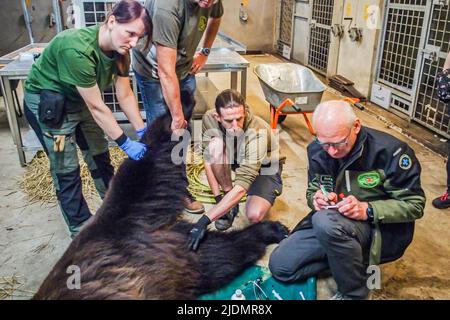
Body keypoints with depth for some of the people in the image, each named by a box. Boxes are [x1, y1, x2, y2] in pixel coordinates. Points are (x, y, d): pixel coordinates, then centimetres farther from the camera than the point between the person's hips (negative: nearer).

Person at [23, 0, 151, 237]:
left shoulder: (120, 49, -14)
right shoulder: (77, 49, -36)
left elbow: (125, 95, -6)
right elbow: (96, 107, -31)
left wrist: (142, 132, -9)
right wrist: (126, 144, -25)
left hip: (79, 100, 7)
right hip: (46, 103, -7)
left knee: (100, 157, 13)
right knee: (66, 170, -2)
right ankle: (81, 230, 15)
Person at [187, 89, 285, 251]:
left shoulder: (258, 131, -38)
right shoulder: (209, 119, -25)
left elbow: (242, 185, -43)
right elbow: (209, 159, -14)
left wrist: (204, 220, -47)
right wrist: (218, 198, -20)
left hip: (265, 167, -4)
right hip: (236, 159, 5)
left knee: (254, 215, -30)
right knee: (215, 145, -30)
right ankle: (227, 200, -9)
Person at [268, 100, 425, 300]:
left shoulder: (390, 151, -21)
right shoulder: (317, 150, -5)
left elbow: (414, 205, -13)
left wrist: (367, 210, -29)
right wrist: (317, 198, -17)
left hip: (382, 229, -5)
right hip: (334, 222, 6)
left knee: (326, 221, -38)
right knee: (280, 265, -7)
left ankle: (355, 293, -11)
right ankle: (355, 262, 4)